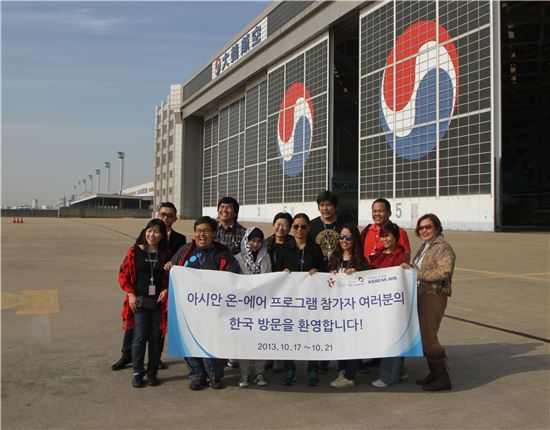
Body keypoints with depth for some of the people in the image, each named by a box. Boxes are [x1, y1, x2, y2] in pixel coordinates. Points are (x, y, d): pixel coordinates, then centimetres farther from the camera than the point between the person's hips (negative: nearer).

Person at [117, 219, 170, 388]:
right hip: (139, 300, -1)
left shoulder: (166, 254, 3)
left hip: (159, 301, 2)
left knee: (156, 338, 6)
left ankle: (152, 373, 20)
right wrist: (130, 294, -6)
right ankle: (137, 373, 13)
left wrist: (167, 290, -6)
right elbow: (123, 274, 1)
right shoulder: (135, 251, -1)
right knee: (140, 337, -2)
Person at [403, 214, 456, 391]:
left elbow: (444, 272, -21)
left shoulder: (443, 247, -9)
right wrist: (410, 268, 4)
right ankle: (434, 374, 23)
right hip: (422, 294, 9)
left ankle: (443, 378, 2)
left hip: (434, 295, -9)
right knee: (424, 336, 12)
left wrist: (417, 273, -19)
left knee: (428, 337, -9)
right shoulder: (425, 246, 18)